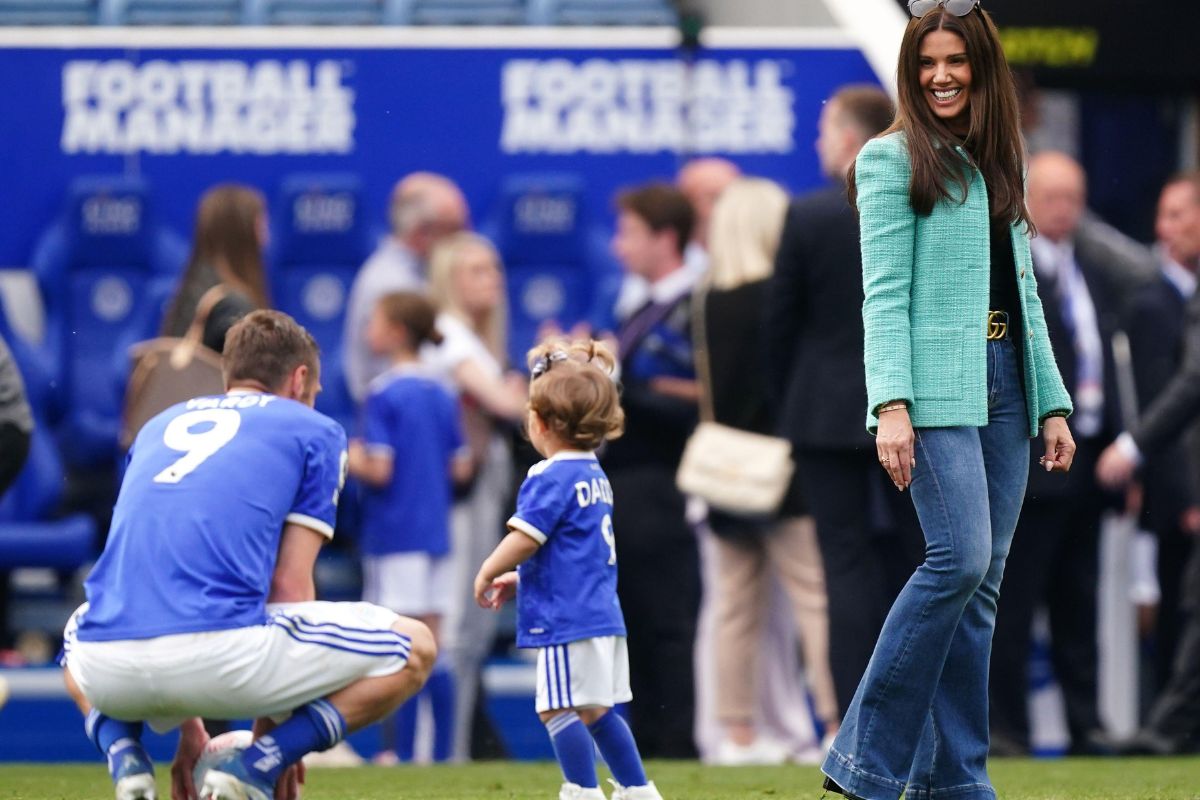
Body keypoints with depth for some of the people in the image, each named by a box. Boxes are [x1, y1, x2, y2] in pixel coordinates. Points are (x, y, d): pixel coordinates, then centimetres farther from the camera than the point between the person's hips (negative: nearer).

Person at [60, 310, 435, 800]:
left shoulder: (158, 427, 31)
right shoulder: (314, 432, 16)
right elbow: (289, 585, 10)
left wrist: (185, 728, 42)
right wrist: (272, 731, 17)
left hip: (112, 669, 5)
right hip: (219, 651, -5)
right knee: (413, 650, 16)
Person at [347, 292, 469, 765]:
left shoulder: (384, 394, -12)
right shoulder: (442, 394, 9)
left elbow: (379, 470, -17)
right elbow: (460, 467, 10)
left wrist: (349, 459, 1)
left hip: (395, 533, -7)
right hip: (434, 530, 7)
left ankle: (403, 752, -3)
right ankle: (442, 751, 10)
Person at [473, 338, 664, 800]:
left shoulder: (550, 478, -15)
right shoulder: (595, 476, 15)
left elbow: (525, 537, -19)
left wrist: (487, 574, -2)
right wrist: (519, 579, 23)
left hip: (568, 620, -10)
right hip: (603, 615, 10)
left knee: (560, 708, -6)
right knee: (597, 710, 17)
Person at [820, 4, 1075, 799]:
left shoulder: (1002, 165, 18)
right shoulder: (893, 159, -1)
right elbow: (884, 292, -8)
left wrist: (1052, 403, 13)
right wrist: (892, 404, -18)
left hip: (1003, 388, 6)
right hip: (937, 387, -6)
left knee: (982, 582, 3)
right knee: (960, 560, -18)